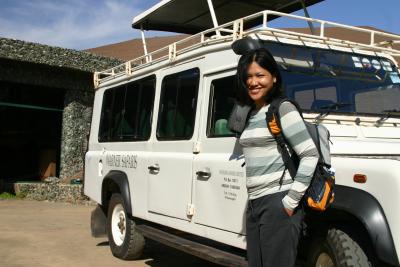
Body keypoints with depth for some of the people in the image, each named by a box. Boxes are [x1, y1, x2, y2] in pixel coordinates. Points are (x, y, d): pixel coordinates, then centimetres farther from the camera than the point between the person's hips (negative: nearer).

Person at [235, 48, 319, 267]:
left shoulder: (283, 109, -8)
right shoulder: (251, 114, 14)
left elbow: (310, 156, -15)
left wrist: (291, 201, -15)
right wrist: (253, 203, 15)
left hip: (278, 204, -7)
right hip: (254, 204, 8)